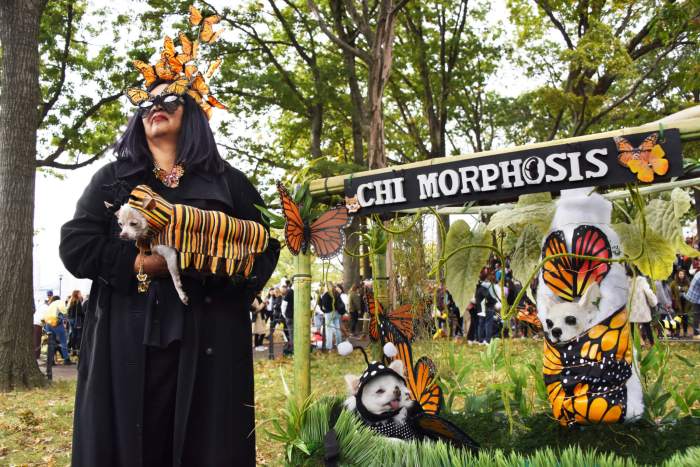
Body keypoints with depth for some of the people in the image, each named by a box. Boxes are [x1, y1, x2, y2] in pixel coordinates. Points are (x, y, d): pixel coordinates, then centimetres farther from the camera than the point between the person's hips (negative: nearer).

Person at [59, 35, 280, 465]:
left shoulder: (226, 181, 11)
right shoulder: (112, 179, 15)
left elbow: (264, 248, 2)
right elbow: (75, 245, 3)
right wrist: (141, 262, -11)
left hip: (207, 343, 0)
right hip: (126, 342, 1)